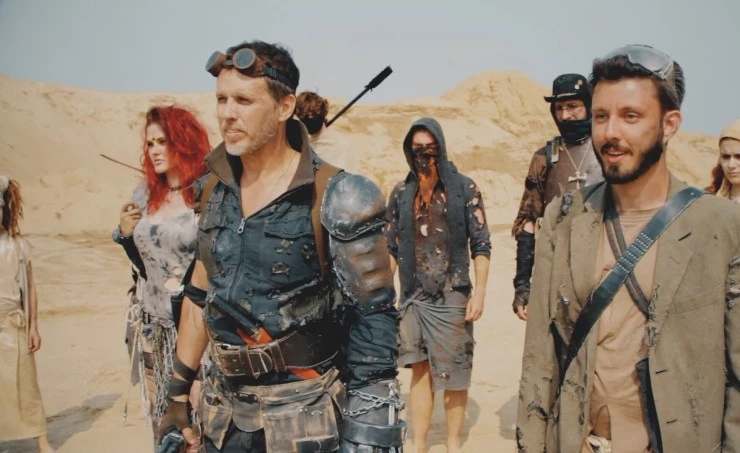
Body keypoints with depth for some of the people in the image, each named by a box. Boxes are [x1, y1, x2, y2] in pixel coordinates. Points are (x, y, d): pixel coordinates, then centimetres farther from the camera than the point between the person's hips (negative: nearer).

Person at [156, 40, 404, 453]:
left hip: (303, 419, -5)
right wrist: (179, 393, 13)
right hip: (224, 414, 6)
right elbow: (200, 296, 11)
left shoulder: (334, 199, -16)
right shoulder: (216, 190, 3)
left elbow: (373, 320, -15)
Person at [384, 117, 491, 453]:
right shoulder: (401, 193, 7)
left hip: (452, 295, -2)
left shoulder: (464, 189, -2)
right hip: (413, 295, 2)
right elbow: (390, 247, 12)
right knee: (420, 369, 6)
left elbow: (481, 245, -3)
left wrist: (479, 292, -10)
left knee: (454, 372, 5)